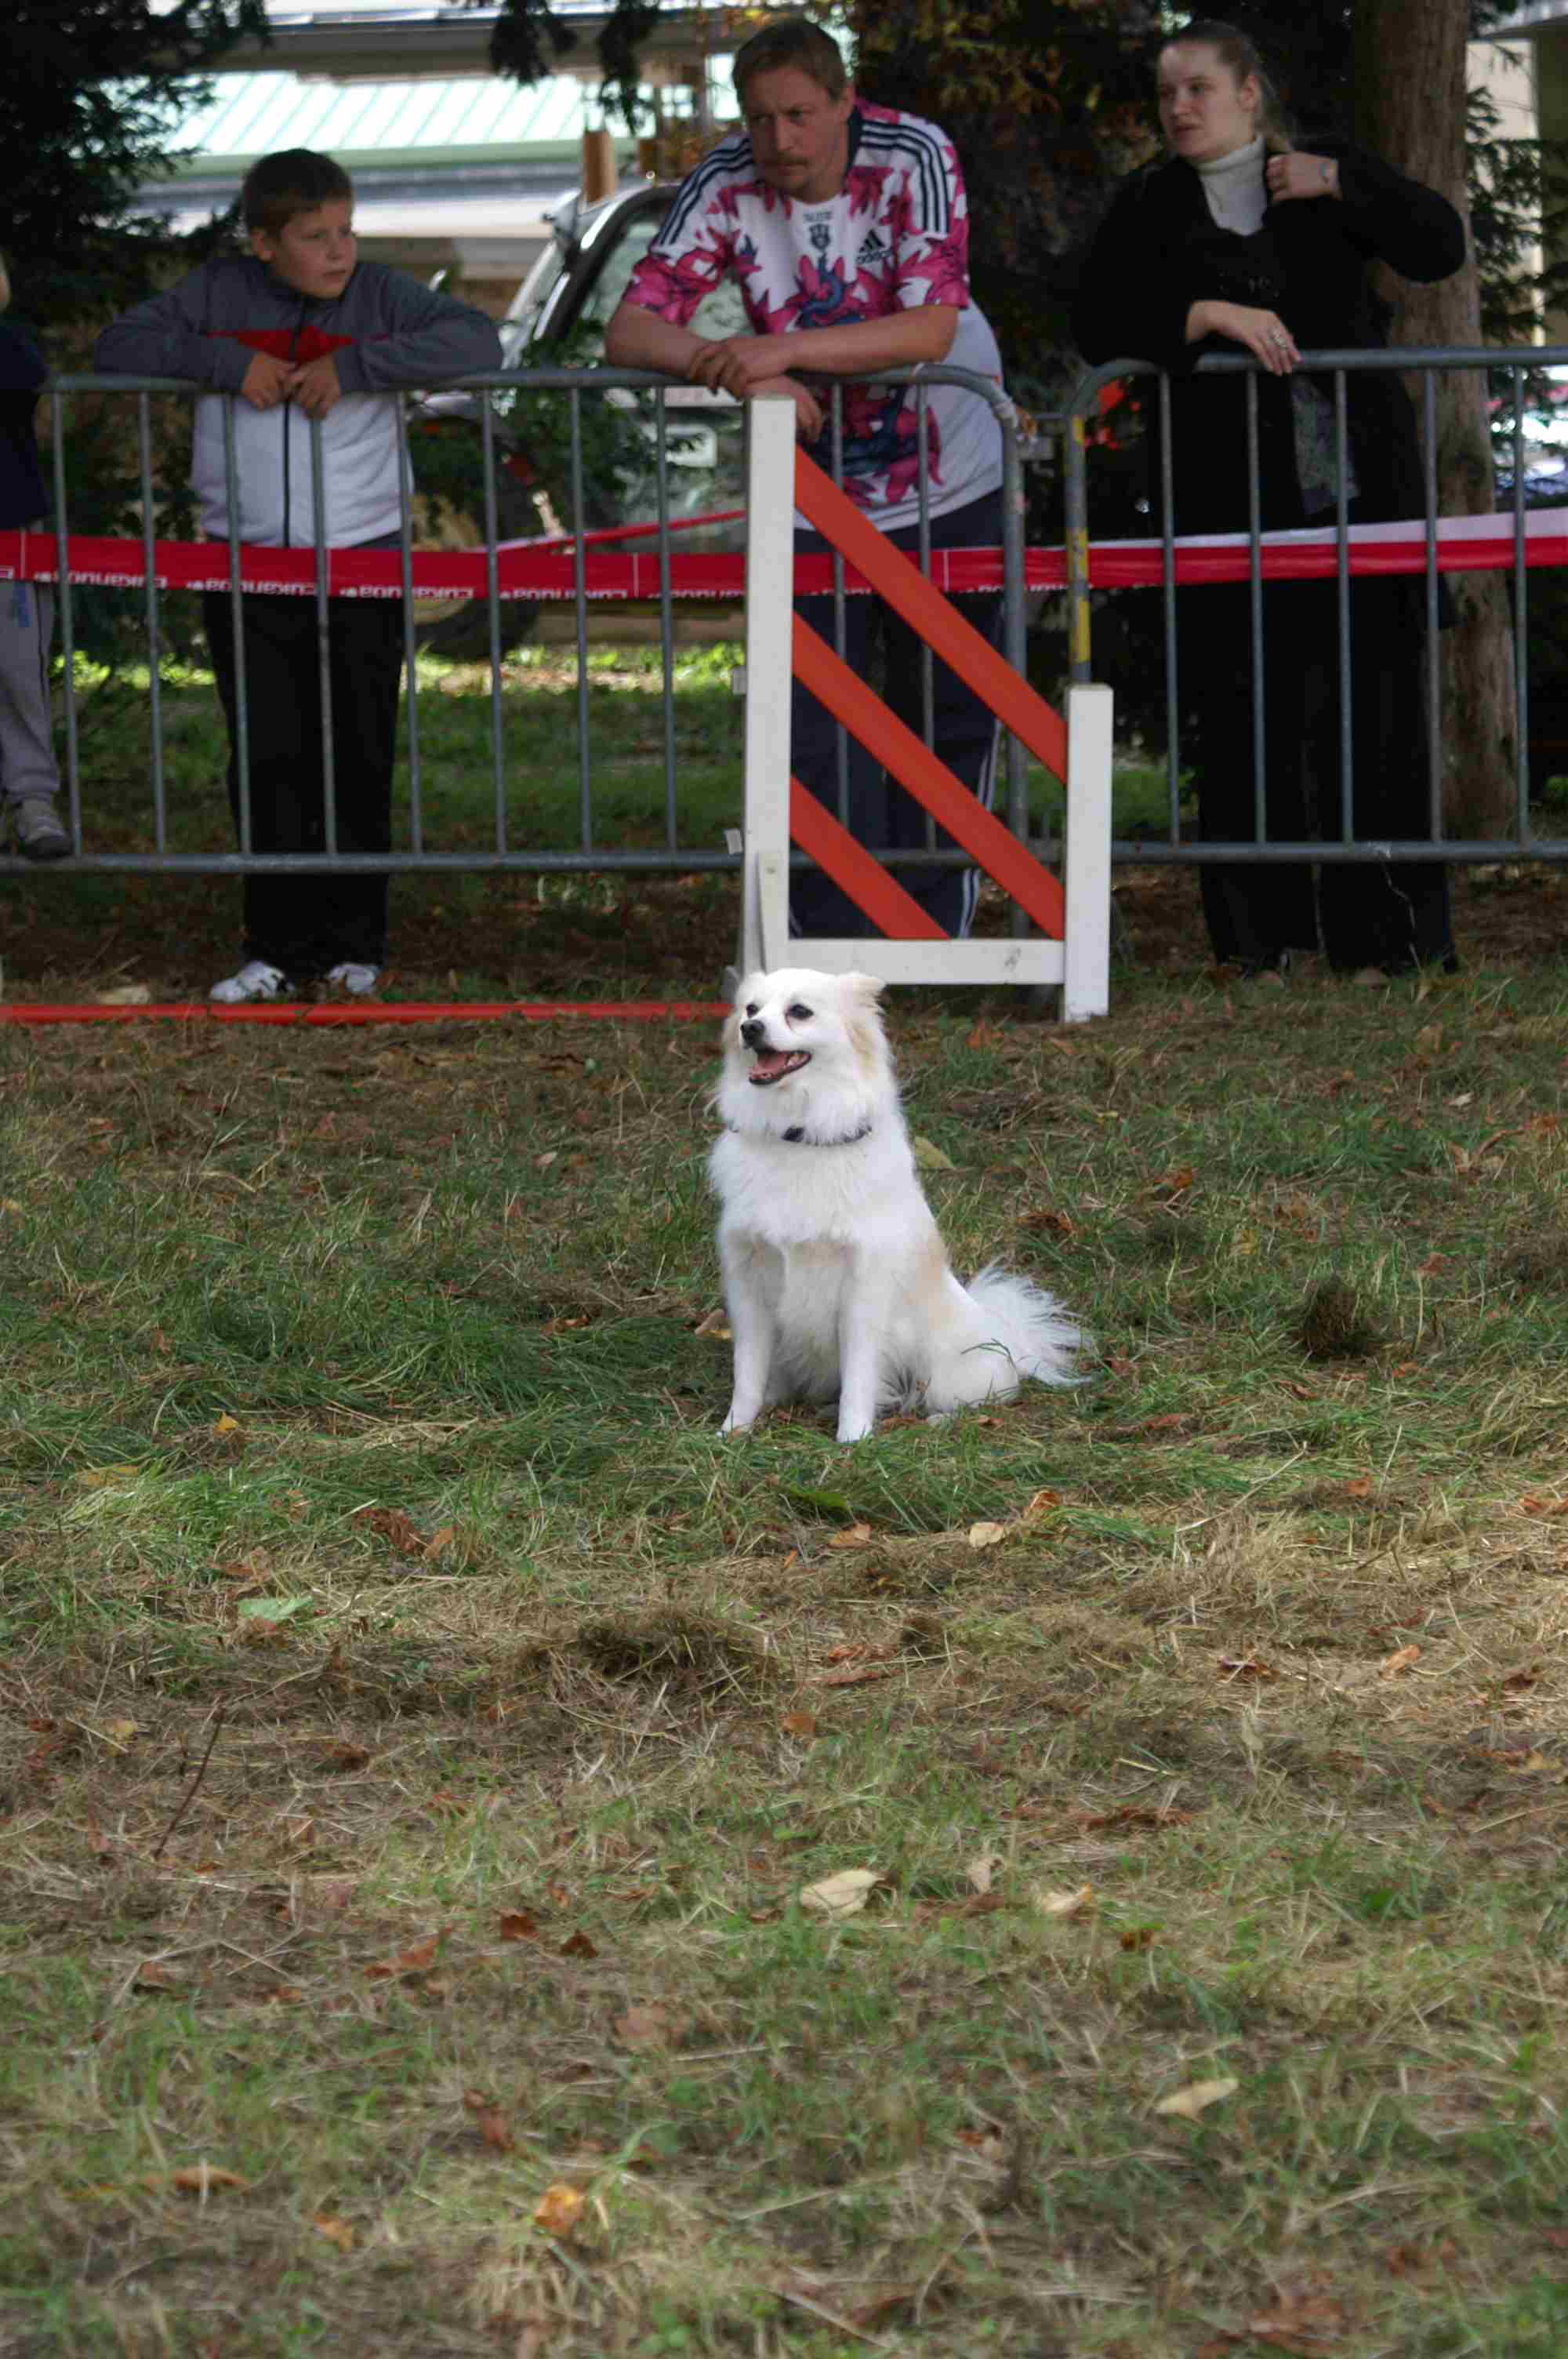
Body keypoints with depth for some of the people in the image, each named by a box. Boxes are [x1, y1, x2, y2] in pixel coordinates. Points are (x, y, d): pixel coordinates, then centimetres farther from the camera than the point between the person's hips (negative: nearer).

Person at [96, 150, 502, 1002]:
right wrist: (227, 363, -13)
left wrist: (353, 366, -19)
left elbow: (476, 340, -12)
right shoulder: (219, 293, 4)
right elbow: (117, 348, 1)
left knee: (359, 763, 2)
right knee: (267, 763, 2)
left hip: (361, 561, -1)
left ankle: (353, 947, 13)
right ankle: (277, 948, 10)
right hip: (245, 569, 1)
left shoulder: (377, 294, 0)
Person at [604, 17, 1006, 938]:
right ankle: (836, 942, 1)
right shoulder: (727, 185, -14)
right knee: (817, 733, -5)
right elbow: (630, 331, -17)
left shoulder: (914, 158, -19)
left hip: (948, 484, -1)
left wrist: (784, 351, -37)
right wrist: (746, 377, -33)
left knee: (950, 722, 7)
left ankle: (933, 932, 19)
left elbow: (931, 329, -28)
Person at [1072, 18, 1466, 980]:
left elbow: (1439, 245, 0)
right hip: (1227, 494, 1)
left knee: (1369, 701, -4)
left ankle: (1382, 936, 1)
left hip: (1354, 488, -1)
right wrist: (1207, 315, -15)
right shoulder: (1150, 205, 10)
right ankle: (1263, 941, 3)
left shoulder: (1327, 174, 9)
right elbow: (1101, 323, -1)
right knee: (1244, 709, -3)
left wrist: (1342, 184, -10)